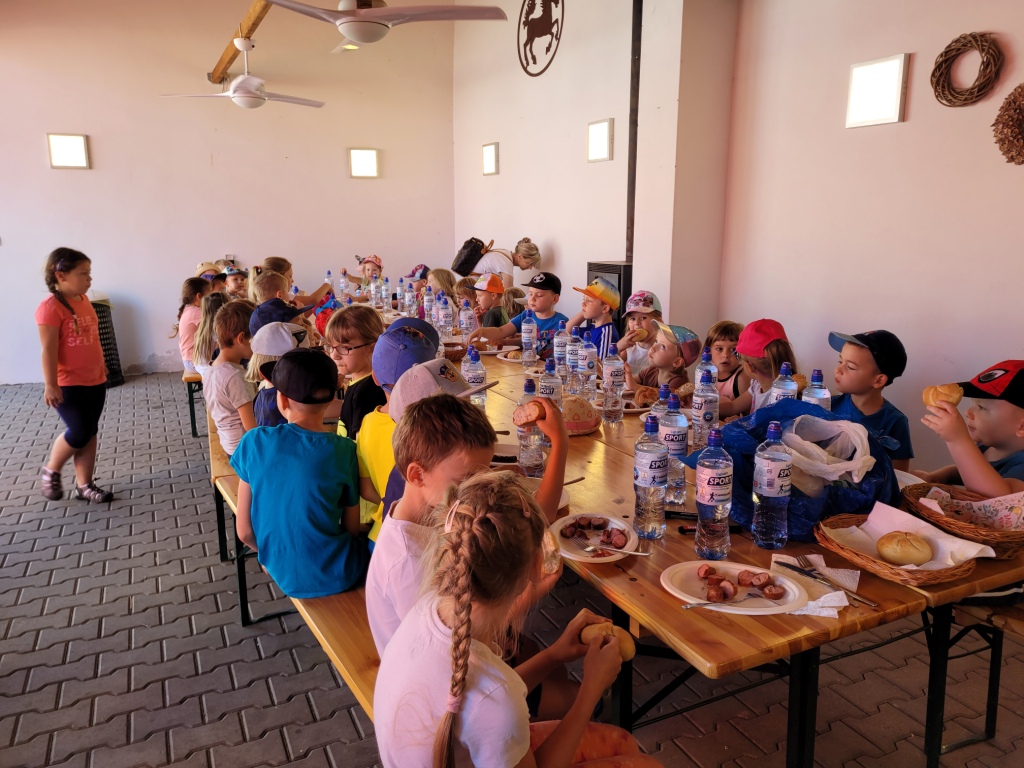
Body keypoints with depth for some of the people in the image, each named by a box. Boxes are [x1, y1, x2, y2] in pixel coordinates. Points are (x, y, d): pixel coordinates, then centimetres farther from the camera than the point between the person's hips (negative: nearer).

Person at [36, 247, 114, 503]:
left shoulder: (84, 301, 7)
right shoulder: (50, 307, -17)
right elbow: (49, 349, -19)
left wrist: (101, 365, 22)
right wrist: (50, 385, -19)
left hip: (95, 380, 8)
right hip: (68, 384, -8)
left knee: (90, 432, 10)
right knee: (80, 431, -6)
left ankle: (84, 485, 20)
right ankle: (51, 471, 21)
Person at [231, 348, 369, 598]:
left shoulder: (254, 442, -12)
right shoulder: (343, 451, -18)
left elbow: (244, 531, -6)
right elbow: (352, 529, -6)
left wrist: (275, 554, 14)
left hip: (285, 574, 4)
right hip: (334, 576, -4)